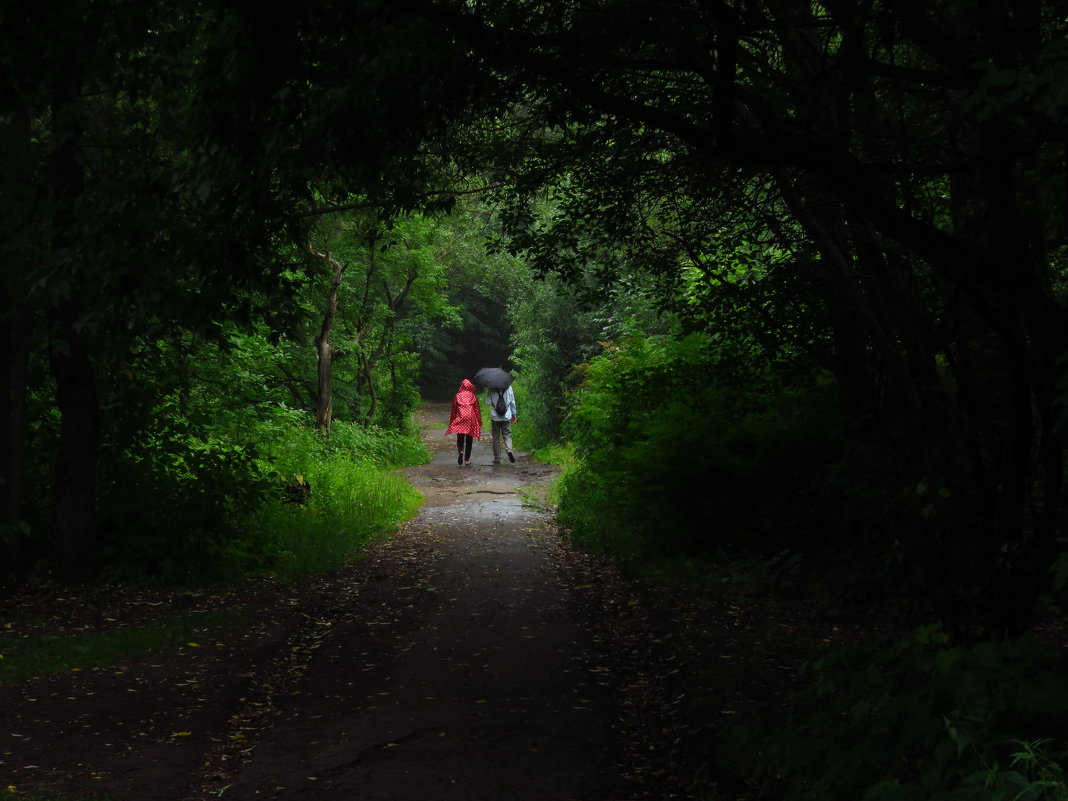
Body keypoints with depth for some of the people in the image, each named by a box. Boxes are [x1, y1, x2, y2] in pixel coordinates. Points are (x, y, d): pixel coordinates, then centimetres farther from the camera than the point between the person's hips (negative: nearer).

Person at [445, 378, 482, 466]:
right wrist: (479, 423, 13)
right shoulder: (473, 396, 2)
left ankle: (460, 451, -24)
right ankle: (467, 459, 7)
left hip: (460, 420, 0)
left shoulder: (458, 396, 2)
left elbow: (453, 410, 5)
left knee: (460, 439, 5)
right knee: (469, 441, 8)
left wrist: (451, 422, 13)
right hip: (471, 420, 0)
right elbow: (477, 410, 5)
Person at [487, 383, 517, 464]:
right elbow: (512, 401, 5)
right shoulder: (508, 386, -2)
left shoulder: (491, 388, -7)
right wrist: (514, 414, 13)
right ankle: (509, 450, -21)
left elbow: (488, 401, -7)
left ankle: (497, 458, 8)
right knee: (507, 435, 7)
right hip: (506, 416, 1)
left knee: (496, 437, 7)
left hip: (495, 417, -1)